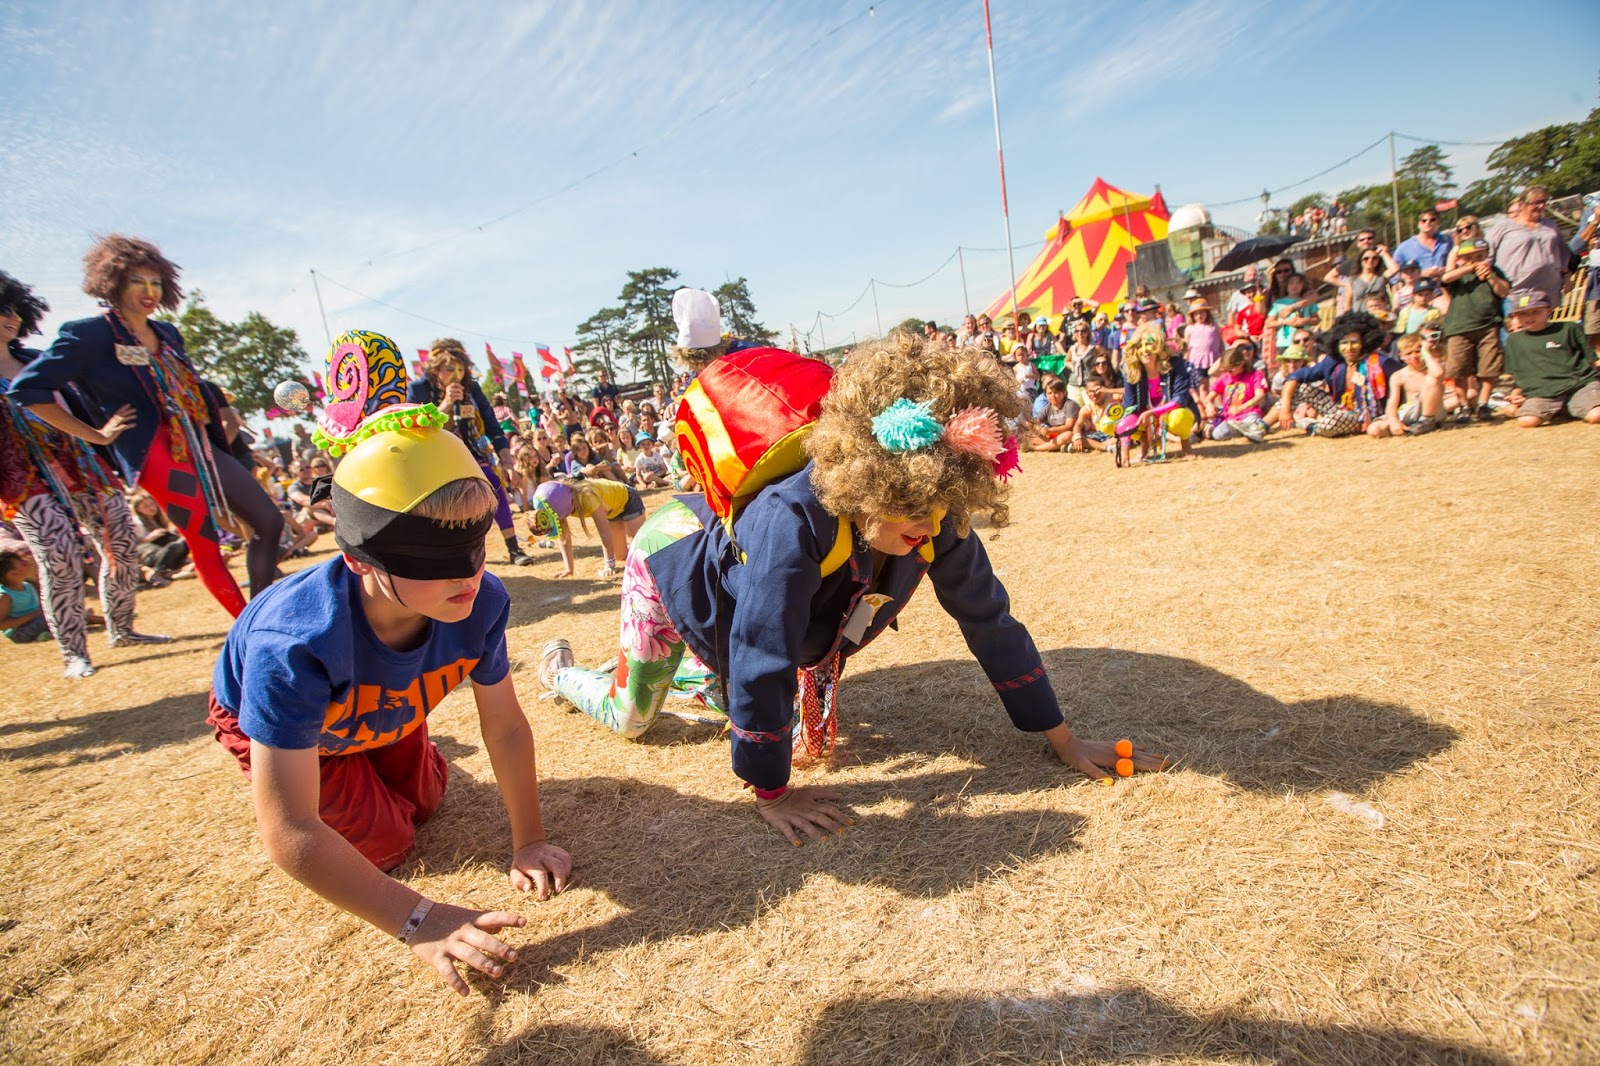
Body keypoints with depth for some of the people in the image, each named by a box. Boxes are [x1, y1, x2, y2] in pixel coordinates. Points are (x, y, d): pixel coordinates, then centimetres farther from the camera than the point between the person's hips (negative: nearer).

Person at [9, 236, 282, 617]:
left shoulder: (167, 333, 14)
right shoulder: (90, 334, -5)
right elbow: (26, 388, -7)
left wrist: (218, 421, 13)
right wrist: (96, 436, -7)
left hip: (201, 446, 8)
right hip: (158, 453, -7)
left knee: (269, 521, 2)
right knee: (205, 544, -5)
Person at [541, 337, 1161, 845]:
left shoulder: (937, 525, -29)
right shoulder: (794, 523, -49)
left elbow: (990, 621, -18)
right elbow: (762, 665, -41)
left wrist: (1063, 740, -12)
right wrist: (771, 793, -29)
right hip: (676, 556, -5)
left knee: (728, 699, 24)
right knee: (629, 720, 13)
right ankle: (558, 668, 43)